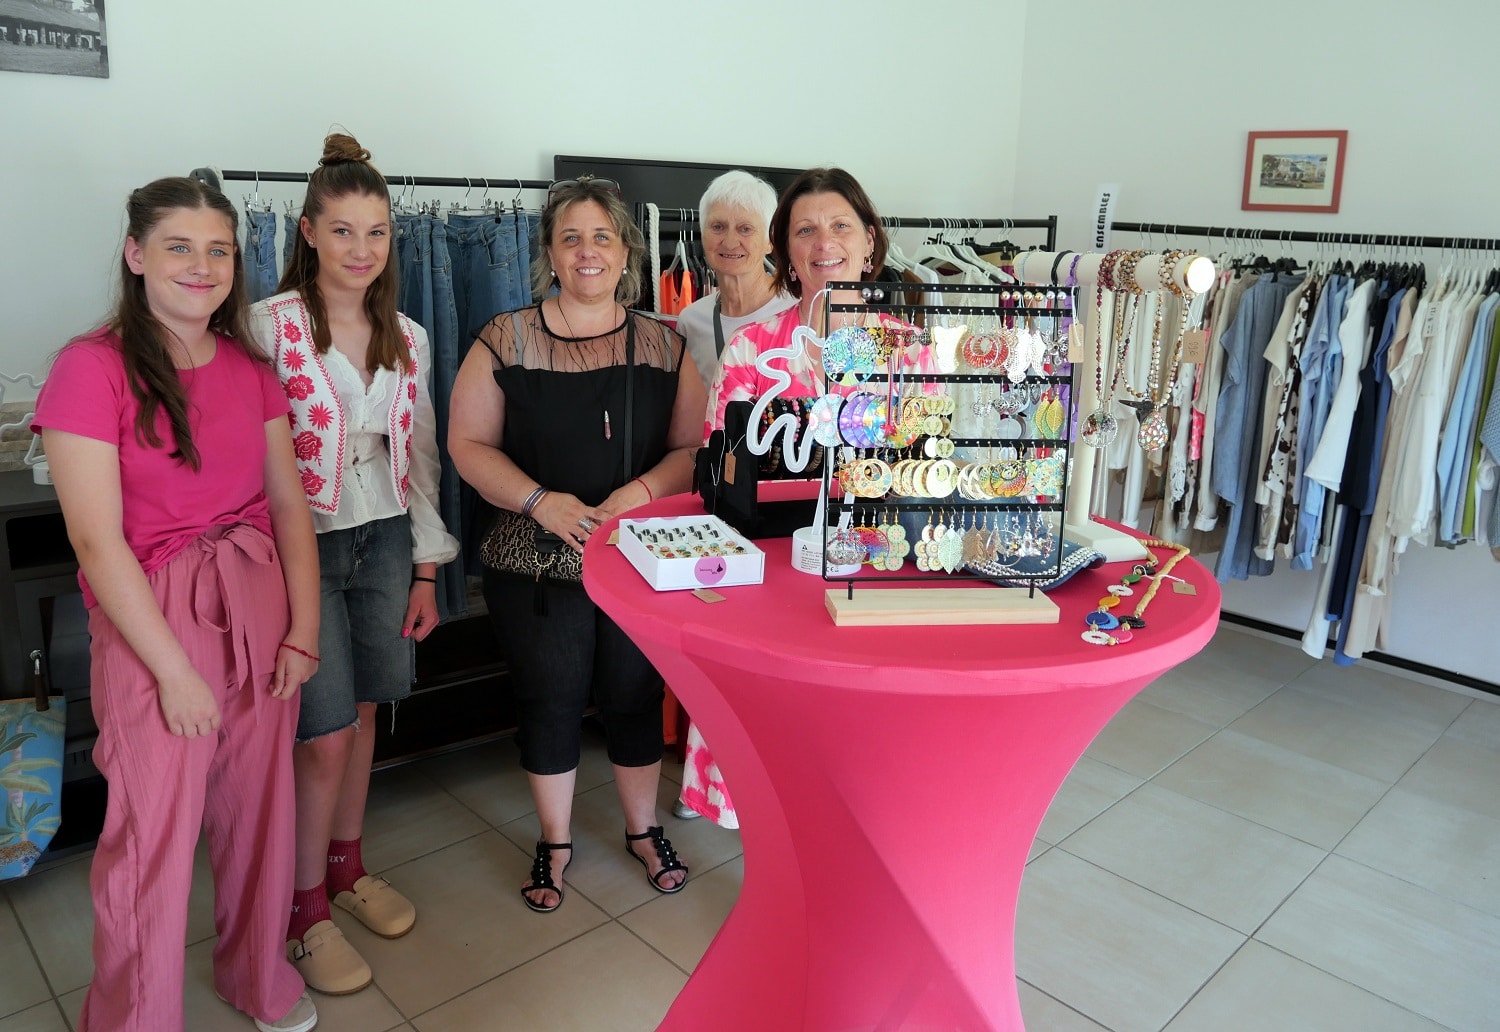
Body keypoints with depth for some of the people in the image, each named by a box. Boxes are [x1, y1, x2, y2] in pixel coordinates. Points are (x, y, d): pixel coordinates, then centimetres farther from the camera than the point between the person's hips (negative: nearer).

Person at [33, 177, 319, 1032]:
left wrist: (304, 630, -2)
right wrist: (175, 669, -13)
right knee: (155, 834, 4)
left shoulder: (251, 368, 6)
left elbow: (289, 504, 5)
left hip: (259, 606, 5)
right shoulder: (92, 367, -9)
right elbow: (97, 539, -13)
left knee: (260, 807, 14)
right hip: (149, 619, -4)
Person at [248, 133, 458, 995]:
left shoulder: (406, 338, 6)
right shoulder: (269, 326, -10)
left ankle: (347, 867, 36)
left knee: (363, 712, 14)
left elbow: (421, 458, 10)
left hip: (385, 541, 5)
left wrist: (426, 569, 9)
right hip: (303, 547, -5)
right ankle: (303, 911, 20)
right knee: (325, 733, -1)